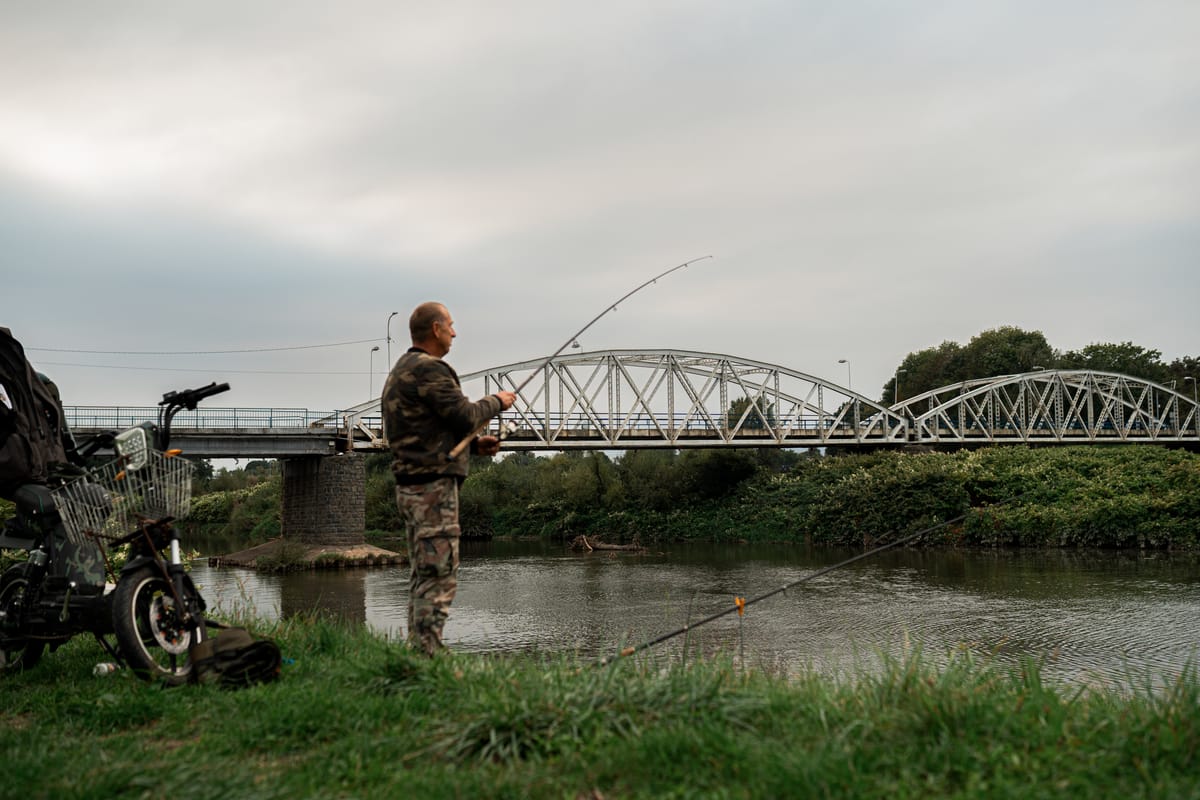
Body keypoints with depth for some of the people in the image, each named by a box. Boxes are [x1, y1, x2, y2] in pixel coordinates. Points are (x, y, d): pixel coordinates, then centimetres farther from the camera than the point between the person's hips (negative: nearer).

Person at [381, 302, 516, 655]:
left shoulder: (400, 371, 20)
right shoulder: (428, 369, -14)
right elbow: (464, 416, -17)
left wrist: (474, 444, 16)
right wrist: (496, 401, 2)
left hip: (412, 484, 11)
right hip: (433, 484, -11)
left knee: (423, 575, 14)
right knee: (439, 576, -10)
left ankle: (417, 650, 16)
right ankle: (427, 653, -11)